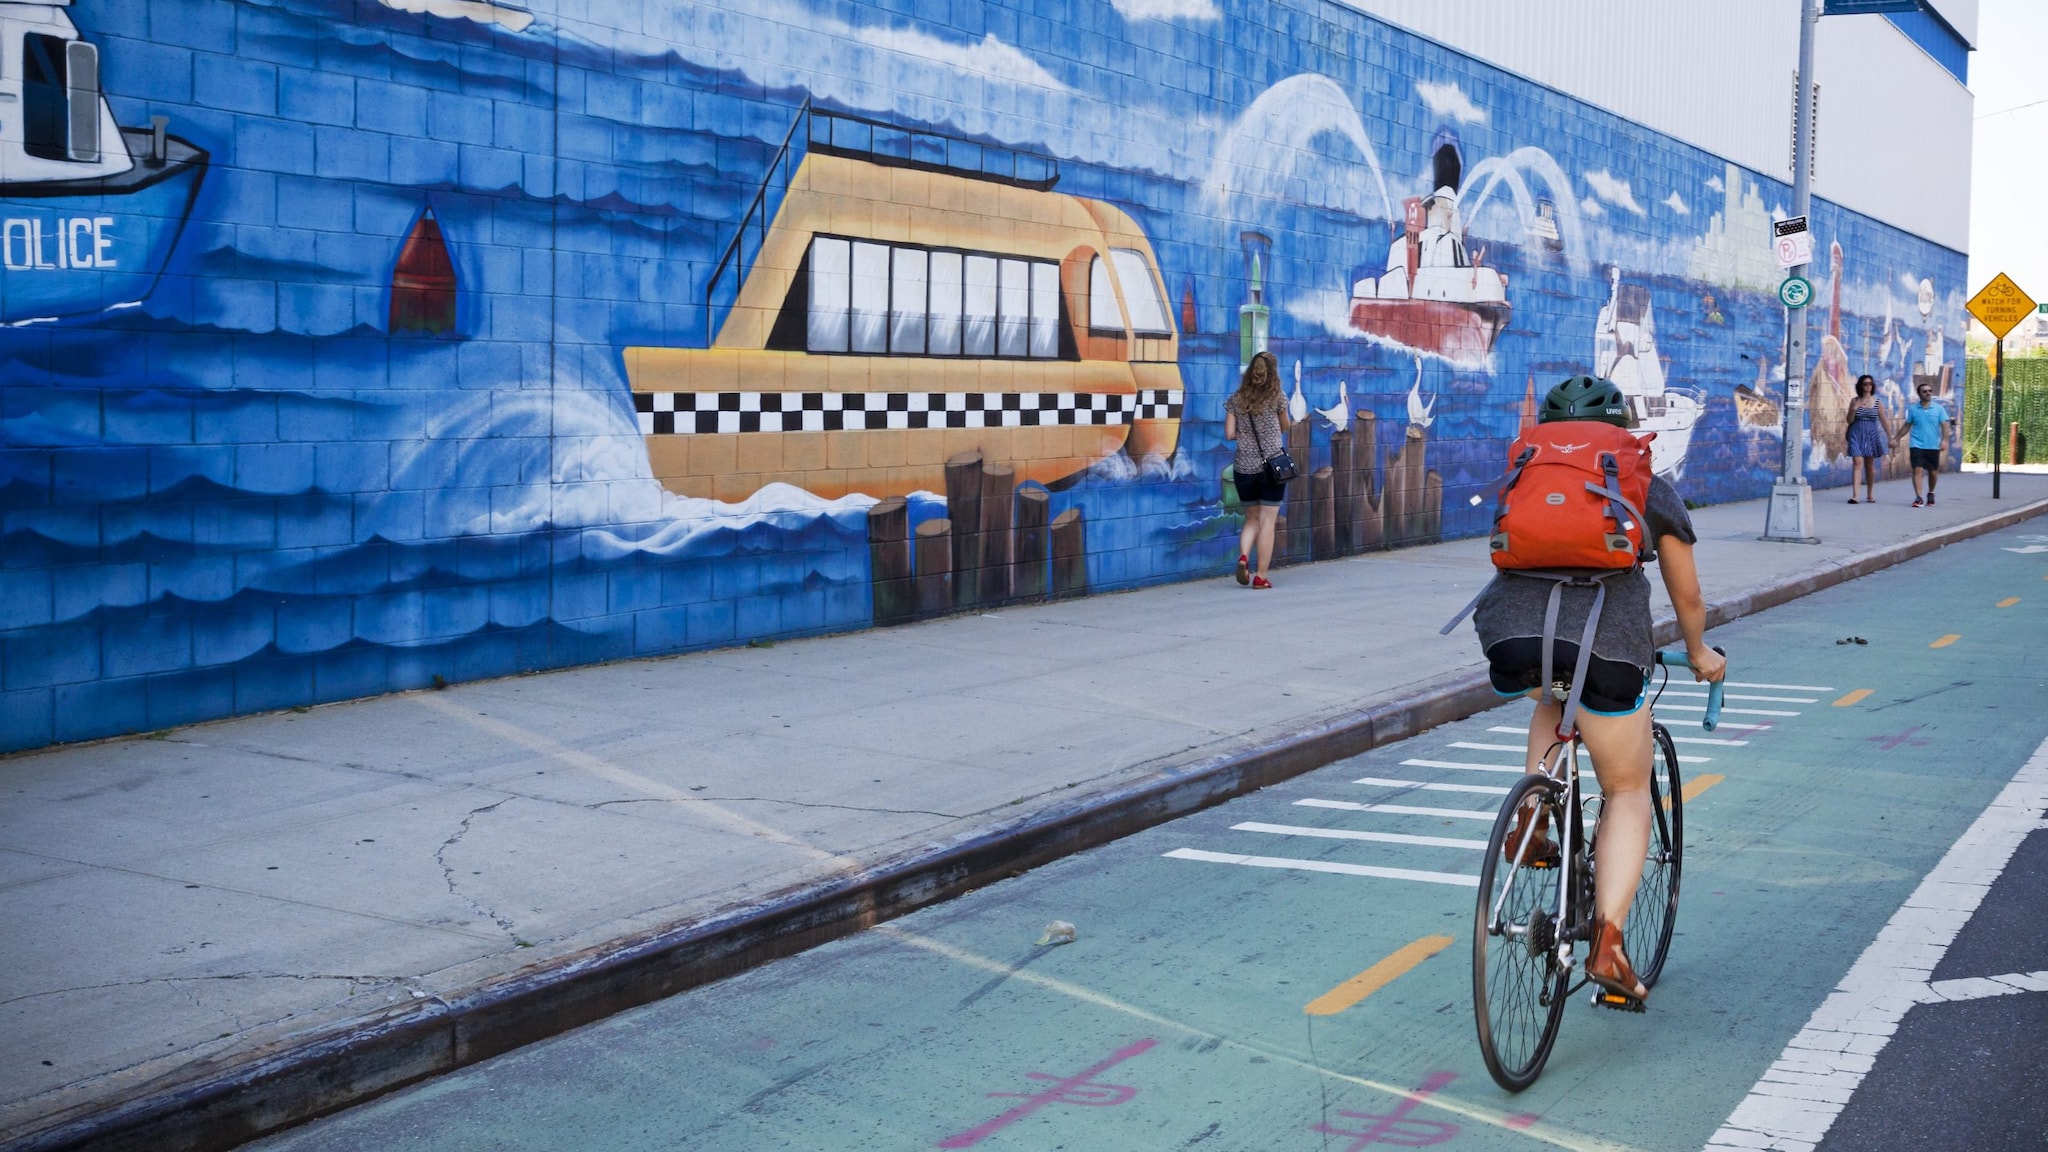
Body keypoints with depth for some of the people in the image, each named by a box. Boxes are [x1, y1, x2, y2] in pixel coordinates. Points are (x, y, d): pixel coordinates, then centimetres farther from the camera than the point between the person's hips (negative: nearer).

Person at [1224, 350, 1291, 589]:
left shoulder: (1236, 399, 1)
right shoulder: (1277, 398, -5)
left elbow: (1229, 433, -1)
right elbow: (1285, 427, 8)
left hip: (1244, 468, 3)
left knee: (1251, 519, 16)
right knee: (1267, 522, 3)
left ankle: (1243, 556, -9)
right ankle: (1261, 576, 2)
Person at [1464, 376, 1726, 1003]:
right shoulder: (1649, 488, 24)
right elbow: (1688, 596, 32)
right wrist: (1699, 654, 51)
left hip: (1511, 631, 2)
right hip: (1605, 634, -2)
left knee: (1552, 697, 38)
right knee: (1628, 792, 15)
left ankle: (1532, 821, 22)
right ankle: (1607, 944, 3)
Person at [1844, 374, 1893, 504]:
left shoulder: (1877, 402, 4)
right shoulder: (1854, 401, 3)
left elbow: (1884, 421, 8)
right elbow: (1849, 421, 3)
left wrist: (1890, 438, 7)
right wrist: (1853, 409, -15)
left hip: (1871, 435, 1)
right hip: (1856, 435, -1)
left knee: (1870, 465, 10)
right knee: (1857, 463, -13)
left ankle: (1870, 495, 22)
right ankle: (1854, 495, -18)